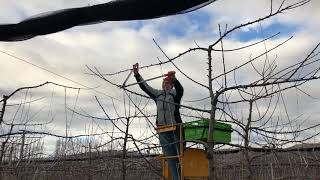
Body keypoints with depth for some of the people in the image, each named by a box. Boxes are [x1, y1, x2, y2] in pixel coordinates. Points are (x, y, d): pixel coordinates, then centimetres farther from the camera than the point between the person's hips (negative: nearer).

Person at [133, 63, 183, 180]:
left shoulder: (175, 93, 4)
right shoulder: (157, 94, 17)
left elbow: (180, 89, -19)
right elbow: (144, 87, 15)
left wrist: (174, 79, -38)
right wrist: (137, 74, 5)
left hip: (175, 128, -4)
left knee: (180, 154, -1)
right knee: (170, 156, 3)